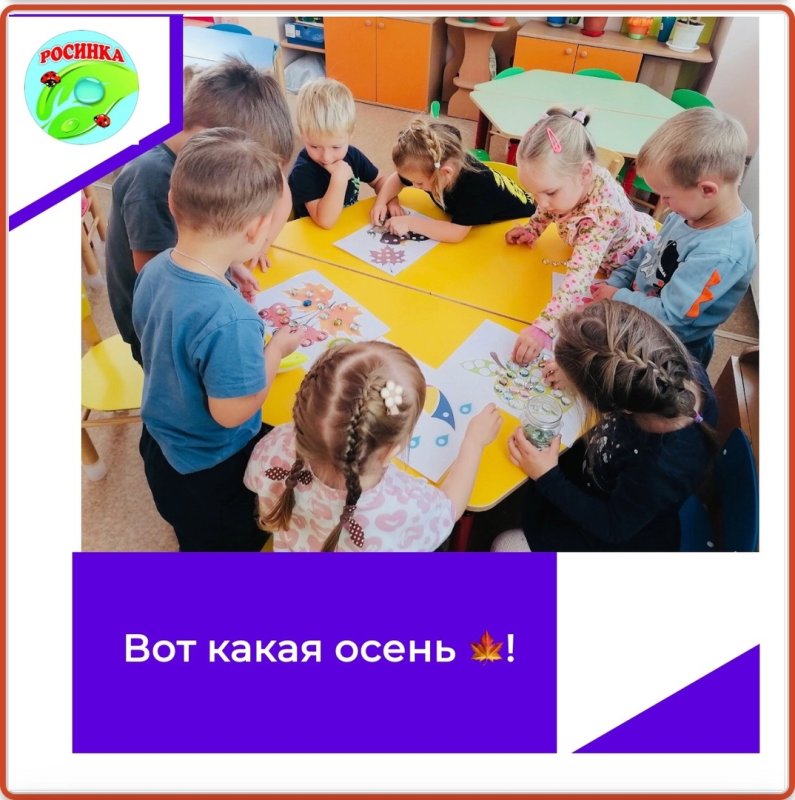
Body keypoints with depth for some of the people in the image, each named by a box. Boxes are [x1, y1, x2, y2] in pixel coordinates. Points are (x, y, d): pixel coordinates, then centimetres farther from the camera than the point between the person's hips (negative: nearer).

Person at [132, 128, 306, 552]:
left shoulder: (154, 270, -14)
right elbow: (231, 412, -30)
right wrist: (276, 349, -18)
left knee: (193, 532, 36)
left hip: (159, 439, 7)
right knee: (231, 543, 25)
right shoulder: (229, 320, -41)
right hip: (214, 470, -7)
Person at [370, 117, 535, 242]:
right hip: (480, 223, 9)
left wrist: (410, 223, -41)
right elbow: (397, 178, -2)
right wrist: (381, 202, -20)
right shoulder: (432, 165, -20)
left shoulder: (475, 183, -41)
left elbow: (456, 233, -47)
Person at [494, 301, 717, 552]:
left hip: (629, 534, -6)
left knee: (506, 546, 4)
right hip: (614, 484, 6)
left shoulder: (663, 468, -44)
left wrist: (548, 477, -23)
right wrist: (573, 372, -12)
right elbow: (628, 379, -1)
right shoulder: (675, 369, -27)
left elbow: (613, 528, -24)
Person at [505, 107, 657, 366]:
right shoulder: (570, 181, -25)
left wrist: (542, 327, -64)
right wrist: (531, 230, -9)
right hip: (596, 257, 7)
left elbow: (580, 276, -55)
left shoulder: (605, 211, -46)